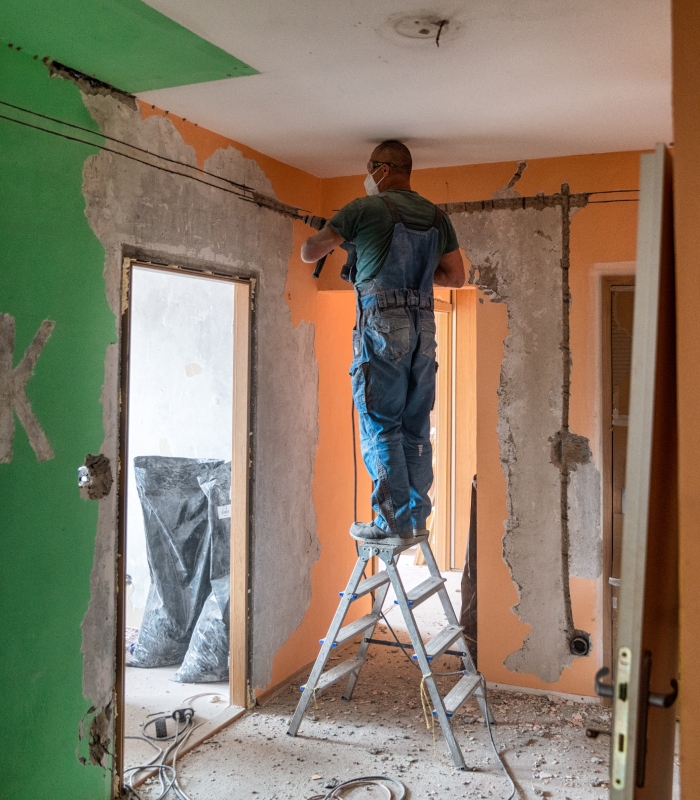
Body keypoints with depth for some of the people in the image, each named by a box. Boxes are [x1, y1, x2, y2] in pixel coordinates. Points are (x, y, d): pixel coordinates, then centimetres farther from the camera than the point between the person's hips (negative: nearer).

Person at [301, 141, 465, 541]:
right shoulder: (437, 216, 15)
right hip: (423, 325, 6)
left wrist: (327, 243, 26)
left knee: (381, 425, -2)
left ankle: (393, 520, -2)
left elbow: (309, 252, 4)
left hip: (382, 322, -6)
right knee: (416, 428, 9)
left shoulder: (367, 208, -1)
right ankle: (418, 516, 13)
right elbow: (456, 276, 19)